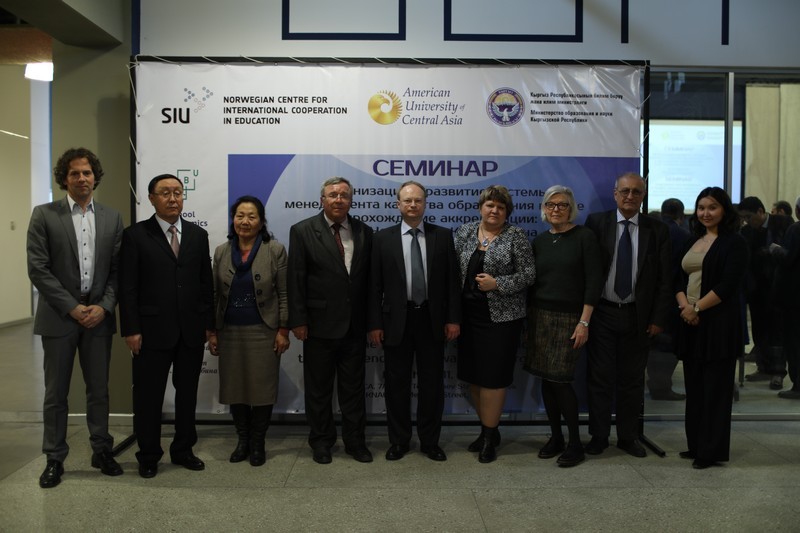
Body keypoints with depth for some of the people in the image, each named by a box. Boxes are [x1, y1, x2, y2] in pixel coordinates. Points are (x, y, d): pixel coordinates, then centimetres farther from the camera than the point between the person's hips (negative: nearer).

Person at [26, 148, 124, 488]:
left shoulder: (112, 218, 6)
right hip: (59, 317, -2)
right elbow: (38, 269, -7)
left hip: (99, 316, 2)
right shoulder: (44, 215, -1)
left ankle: (102, 451, 24)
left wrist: (103, 307, -9)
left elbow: (118, 269, 4)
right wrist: (72, 308, -12)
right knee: (56, 393, 7)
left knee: (99, 390, 11)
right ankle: (54, 459, 20)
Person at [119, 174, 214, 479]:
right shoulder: (135, 235, -2)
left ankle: (183, 450, 28)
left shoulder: (198, 235, 8)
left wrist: (208, 323, 5)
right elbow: (128, 287, -5)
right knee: (148, 396, 7)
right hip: (152, 331, -3)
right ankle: (148, 456, 23)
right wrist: (131, 329, -10)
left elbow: (206, 283, 8)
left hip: (192, 331, 3)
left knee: (187, 394, 12)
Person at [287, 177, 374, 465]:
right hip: (319, 324, -2)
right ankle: (321, 441, 26)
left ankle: (355, 441, 25)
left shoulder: (364, 232, 5)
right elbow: (296, 279, -6)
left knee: (354, 387, 11)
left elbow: (369, 277, 6)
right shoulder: (302, 231, -3)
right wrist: (298, 321, -10)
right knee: (318, 388, 11)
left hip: (355, 325, 2)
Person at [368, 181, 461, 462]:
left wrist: (453, 318, -3)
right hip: (396, 320, 0)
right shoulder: (383, 238, 1)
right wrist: (374, 323, -5)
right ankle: (398, 441, 24)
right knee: (397, 383, 9)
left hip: (432, 319, 1)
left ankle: (430, 441, 24)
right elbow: (375, 285, 0)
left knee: (432, 383, 9)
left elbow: (452, 280, 2)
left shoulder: (443, 236, 3)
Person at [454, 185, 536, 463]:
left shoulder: (516, 236, -2)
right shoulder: (464, 232, 8)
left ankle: (490, 436, 14)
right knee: (473, 375, 9)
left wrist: (497, 284, -17)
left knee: (492, 376, -1)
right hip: (469, 315, 4)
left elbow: (528, 274, -5)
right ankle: (488, 429, 26)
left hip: (501, 316, -4)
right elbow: (454, 269, 9)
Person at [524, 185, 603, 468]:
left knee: (560, 380, -7)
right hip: (539, 316, 4)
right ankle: (555, 436, 20)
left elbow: (594, 282, -7)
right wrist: (528, 319, 7)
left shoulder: (584, 237, -3)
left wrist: (584, 322, -12)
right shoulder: (539, 241, 9)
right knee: (546, 379, 6)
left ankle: (575, 443, 8)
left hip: (569, 318, -4)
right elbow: (532, 282, 12)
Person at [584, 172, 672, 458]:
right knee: (600, 378, 7)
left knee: (632, 379, 11)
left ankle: (628, 436, 26)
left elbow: (664, 279, 3)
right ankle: (598, 435, 21)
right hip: (602, 313, -1)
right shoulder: (596, 222, -1)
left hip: (638, 316, 1)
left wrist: (658, 318, -3)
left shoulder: (657, 229, 2)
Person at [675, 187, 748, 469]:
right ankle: (696, 444, 19)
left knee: (715, 387, 0)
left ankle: (713, 450, 8)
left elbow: (728, 285, -14)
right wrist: (684, 305, -6)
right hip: (690, 324, 6)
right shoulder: (692, 242, 15)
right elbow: (680, 279, 12)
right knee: (694, 387, 10)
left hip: (719, 324, -6)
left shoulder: (734, 243, -4)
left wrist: (697, 308, -14)